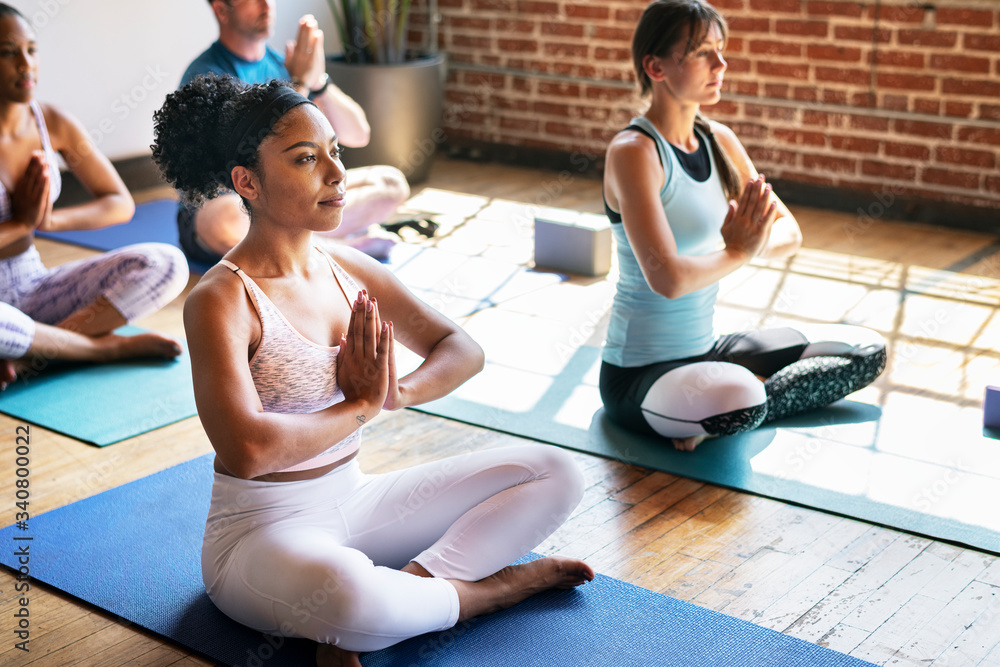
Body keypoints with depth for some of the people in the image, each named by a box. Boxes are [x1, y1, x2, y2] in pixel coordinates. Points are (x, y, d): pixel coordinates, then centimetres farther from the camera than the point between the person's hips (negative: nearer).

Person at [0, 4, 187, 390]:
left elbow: (121, 205, 4)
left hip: (34, 287, 5)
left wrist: (50, 220, -12)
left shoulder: (54, 125, 0)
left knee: (166, 264, -14)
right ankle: (108, 346, -16)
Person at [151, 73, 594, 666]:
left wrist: (395, 393, -15)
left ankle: (401, 592, -14)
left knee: (557, 474, 2)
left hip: (355, 501, 7)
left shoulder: (349, 271, 2)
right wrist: (361, 405, -17)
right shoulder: (220, 300, -18)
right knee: (344, 591, -43)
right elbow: (247, 450, -31)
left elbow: (462, 350, 7)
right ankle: (492, 586, -10)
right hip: (262, 529, -7)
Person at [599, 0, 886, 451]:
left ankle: (724, 409, -5)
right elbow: (667, 277, -29)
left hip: (705, 352, 9)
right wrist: (738, 252, -12)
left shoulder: (718, 141, 6)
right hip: (638, 374, -9)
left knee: (868, 352, 8)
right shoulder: (633, 152, -18)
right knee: (737, 400, -42)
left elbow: (789, 233, 9)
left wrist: (754, 241, -14)